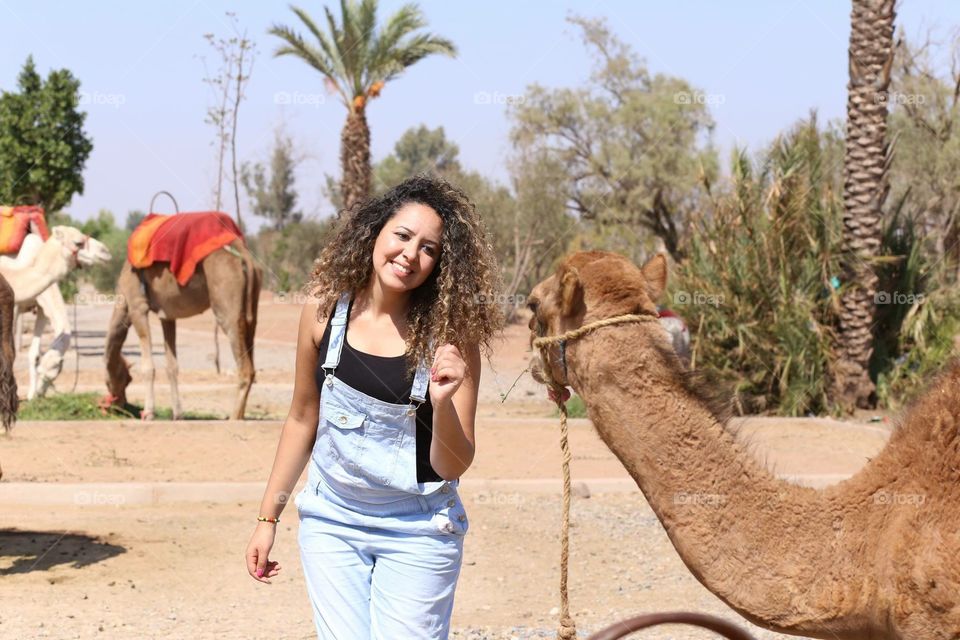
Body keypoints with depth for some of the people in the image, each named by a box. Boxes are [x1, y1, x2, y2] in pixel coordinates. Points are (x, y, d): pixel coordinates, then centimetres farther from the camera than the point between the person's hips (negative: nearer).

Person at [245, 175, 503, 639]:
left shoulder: (450, 334, -14)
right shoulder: (325, 307, -7)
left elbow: (454, 466, -11)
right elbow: (302, 419, 7)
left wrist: (442, 403, -30)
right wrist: (268, 516, 10)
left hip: (416, 530, -2)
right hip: (331, 520, 2)